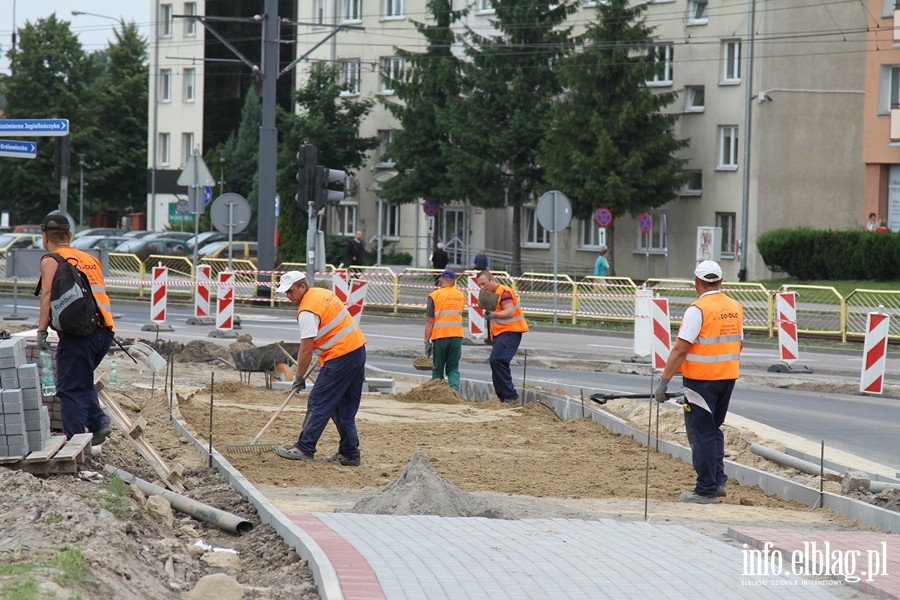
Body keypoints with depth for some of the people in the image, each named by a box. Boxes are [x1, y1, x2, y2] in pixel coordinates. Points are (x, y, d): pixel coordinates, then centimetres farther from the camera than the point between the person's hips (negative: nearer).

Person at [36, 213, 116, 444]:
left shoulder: (51, 260, 3)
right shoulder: (90, 259, 23)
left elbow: (48, 293, -11)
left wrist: (42, 328, -17)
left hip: (79, 330, -7)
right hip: (105, 330, 7)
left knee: (70, 388, -2)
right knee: (83, 382, 23)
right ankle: (98, 422, 9)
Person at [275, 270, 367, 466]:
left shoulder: (307, 311, -15)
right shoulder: (323, 293, 13)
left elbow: (306, 350, -14)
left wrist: (299, 378, -4)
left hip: (340, 358, -9)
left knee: (319, 403, -4)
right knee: (345, 407, 12)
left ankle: (304, 449, -4)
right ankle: (349, 454, 13)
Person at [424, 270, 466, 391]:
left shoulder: (434, 296, -4)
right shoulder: (461, 296, 9)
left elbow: (429, 321, -8)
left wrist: (427, 341, -7)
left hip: (440, 336, -3)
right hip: (457, 335, 3)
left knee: (438, 369, 8)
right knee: (453, 368, 8)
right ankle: (455, 389, -13)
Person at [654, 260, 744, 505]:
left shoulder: (698, 310, -15)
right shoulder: (736, 308, 6)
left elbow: (680, 349, -19)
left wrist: (664, 381, -16)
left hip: (701, 380, -7)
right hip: (728, 378, 7)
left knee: (702, 434, 1)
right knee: (714, 430, 21)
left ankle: (706, 491, 3)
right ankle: (718, 480, 17)